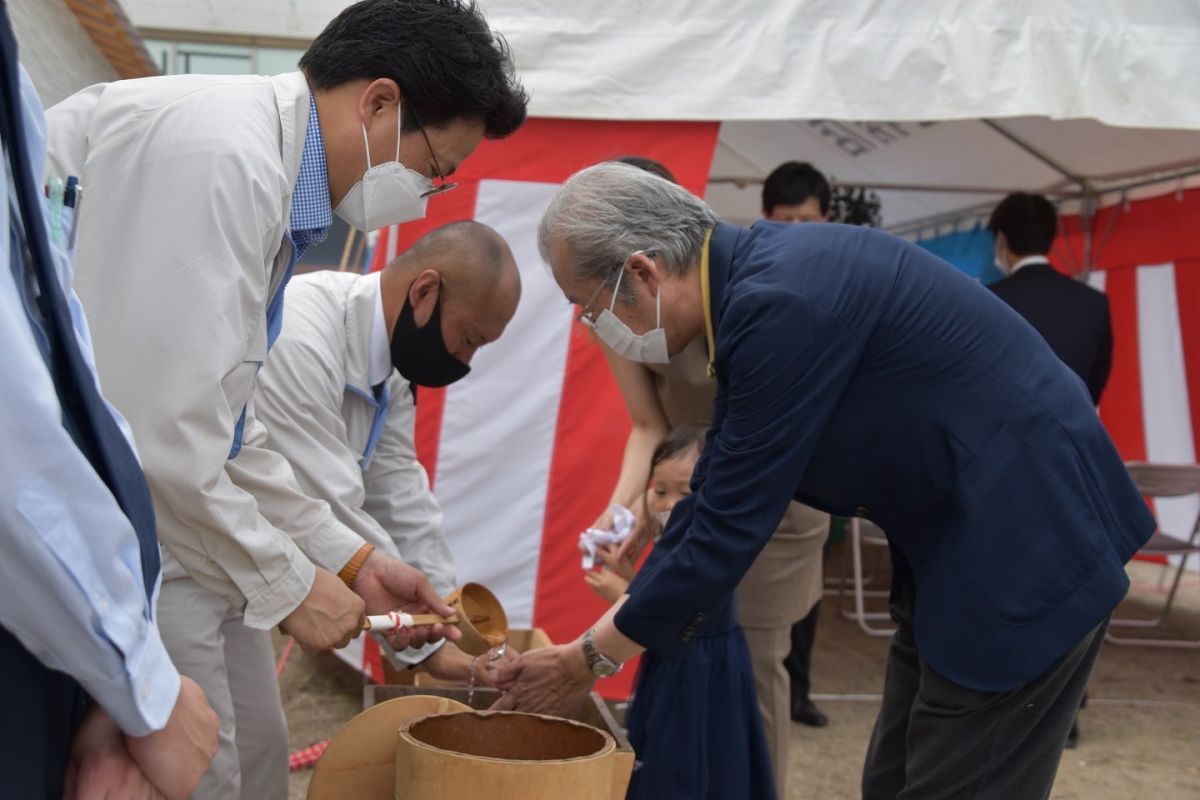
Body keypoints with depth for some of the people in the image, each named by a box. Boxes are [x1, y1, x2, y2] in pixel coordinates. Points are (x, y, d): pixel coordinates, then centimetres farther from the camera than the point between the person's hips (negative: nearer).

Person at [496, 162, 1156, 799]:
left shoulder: (781, 300, -26)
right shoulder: (749, 280, 4)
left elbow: (730, 521, -22)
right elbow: (716, 494, 10)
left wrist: (592, 658, -9)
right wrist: (602, 637, 10)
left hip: (1026, 541, -9)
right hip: (957, 541, 10)